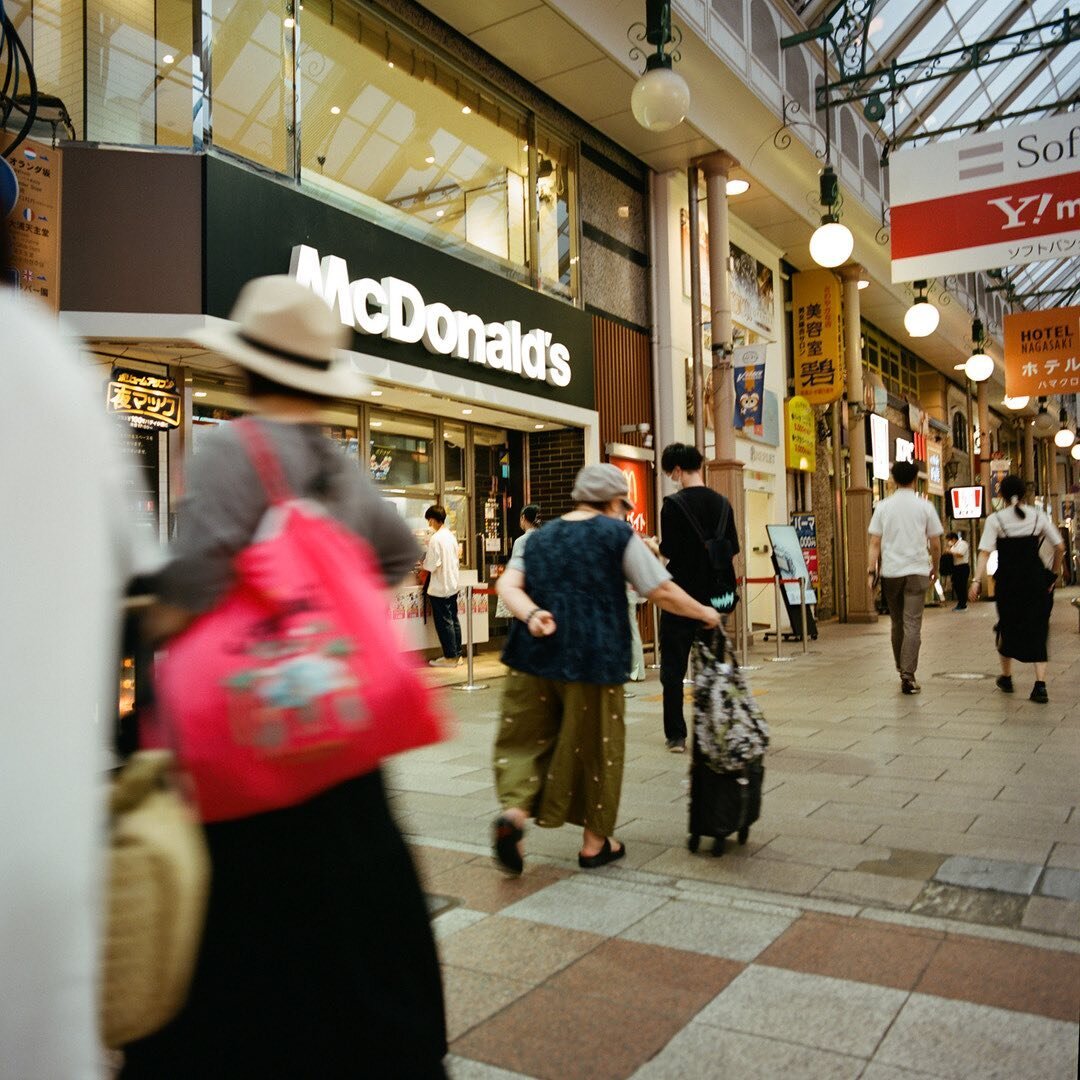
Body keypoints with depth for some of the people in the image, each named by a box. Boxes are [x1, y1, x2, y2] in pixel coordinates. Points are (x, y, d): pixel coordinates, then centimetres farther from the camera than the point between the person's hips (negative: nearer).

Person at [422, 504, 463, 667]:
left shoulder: (436, 538, -17)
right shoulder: (451, 536, 8)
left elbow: (430, 566, -18)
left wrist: (423, 576, 1)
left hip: (440, 587, -8)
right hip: (453, 584, 8)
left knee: (444, 622, 0)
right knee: (453, 620, 12)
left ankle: (450, 657, 5)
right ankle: (457, 654, 17)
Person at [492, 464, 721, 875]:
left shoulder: (542, 536, 15)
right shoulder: (618, 534, 0)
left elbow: (508, 584, 2)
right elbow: (663, 593, -1)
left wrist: (531, 614, -12)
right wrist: (706, 614, 13)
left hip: (534, 656, 4)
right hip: (594, 659, -4)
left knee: (528, 737, 11)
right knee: (596, 746, 9)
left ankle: (514, 811, -13)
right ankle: (594, 842, 20)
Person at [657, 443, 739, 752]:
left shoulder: (674, 503, -13)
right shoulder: (722, 503, 3)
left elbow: (668, 551, -17)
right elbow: (733, 549, 5)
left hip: (681, 595, -5)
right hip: (711, 596, 5)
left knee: (673, 668, 4)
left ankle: (676, 735, 5)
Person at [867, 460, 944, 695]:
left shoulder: (883, 507, 3)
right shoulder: (924, 506, 0)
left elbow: (874, 543, -1)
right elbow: (936, 545, 3)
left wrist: (872, 571, 1)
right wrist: (934, 569, 17)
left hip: (890, 572, 2)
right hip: (916, 571, -2)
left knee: (897, 623, 15)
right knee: (912, 625, -2)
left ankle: (901, 669, 25)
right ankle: (908, 674, -10)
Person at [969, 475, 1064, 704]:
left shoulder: (995, 520, -4)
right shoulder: (1039, 516, 2)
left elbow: (985, 552, -13)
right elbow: (1060, 547, 1)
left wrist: (977, 581, -15)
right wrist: (1054, 574, 12)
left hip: (1008, 580, -1)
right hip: (1036, 579, 1)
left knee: (1008, 626, 17)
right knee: (1037, 629, 5)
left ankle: (1006, 677, 32)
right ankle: (1040, 685, -7)